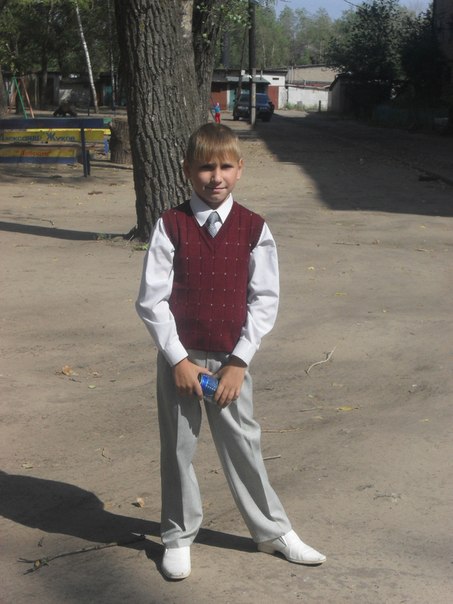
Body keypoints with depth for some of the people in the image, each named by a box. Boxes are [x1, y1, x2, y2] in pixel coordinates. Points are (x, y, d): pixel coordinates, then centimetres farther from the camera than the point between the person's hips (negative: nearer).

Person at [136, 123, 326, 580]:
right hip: (180, 357, 0)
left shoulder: (253, 229, -3)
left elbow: (265, 299, -2)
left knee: (243, 445, 10)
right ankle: (178, 536, 28)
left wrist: (239, 362, -8)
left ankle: (273, 531, 27)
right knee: (177, 449, 10)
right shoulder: (171, 225, -7)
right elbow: (152, 299, -7)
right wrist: (178, 359, -11)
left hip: (230, 360, 1)